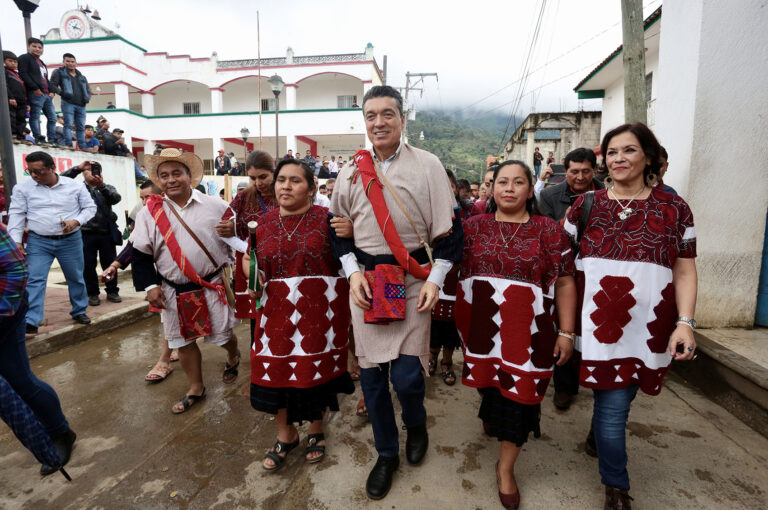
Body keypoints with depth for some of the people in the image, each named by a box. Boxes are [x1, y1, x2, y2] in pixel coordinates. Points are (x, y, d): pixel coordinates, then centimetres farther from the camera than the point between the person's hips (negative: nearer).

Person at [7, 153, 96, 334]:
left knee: (76, 278, 12)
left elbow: (90, 207, 5)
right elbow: (17, 214, 0)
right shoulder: (23, 187, -1)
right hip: (38, 241, 0)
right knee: (34, 280, -8)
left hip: (71, 240, 1)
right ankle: (30, 322, -4)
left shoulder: (74, 186, -2)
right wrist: (15, 240, -9)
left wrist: (77, 221, -13)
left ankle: (79, 311, 30)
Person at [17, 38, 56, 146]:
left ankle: (52, 140, 7)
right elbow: (23, 74, -8)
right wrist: (35, 88, -17)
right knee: (35, 117, -6)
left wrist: (51, 91, 10)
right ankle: (38, 139, -8)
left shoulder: (42, 63, 28)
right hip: (35, 94, -8)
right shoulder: (24, 58, 3)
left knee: (52, 118, 5)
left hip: (47, 94, 8)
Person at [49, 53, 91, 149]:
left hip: (81, 105, 4)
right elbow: (52, 85, 3)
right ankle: (68, 144, -18)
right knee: (68, 124, -12)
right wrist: (61, 92, -16)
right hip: (68, 103, -4)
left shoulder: (82, 77, 24)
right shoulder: (59, 72, 11)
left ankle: (82, 146, 7)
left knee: (81, 126, 4)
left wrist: (87, 98, 2)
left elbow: (88, 90, 25)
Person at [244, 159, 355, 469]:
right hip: (278, 312, 3)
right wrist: (249, 267, -4)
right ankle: (286, 434, 35)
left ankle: (316, 430, 38)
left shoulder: (326, 219, -5)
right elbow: (259, 269, 14)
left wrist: (349, 234, -18)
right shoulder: (264, 223, 6)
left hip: (320, 310, -2)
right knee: (275, 371, 8)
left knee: (316, 371, 11)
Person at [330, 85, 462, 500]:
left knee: (406, 375, -5)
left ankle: (416, 426, 33)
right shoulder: (351, 171, 8)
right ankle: (386, 453, 32)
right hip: (366, 281, 3)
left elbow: (447, 229, -1)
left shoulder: (427, 166, 0)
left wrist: (435, 279, -7)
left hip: (413, 281, -3)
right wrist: (353, 272, -1)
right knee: (371, 373, 8)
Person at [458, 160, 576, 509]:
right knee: (487, 382, 16)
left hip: (528, 332, -1)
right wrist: (460, 324, 2)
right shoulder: (473, 227, 2)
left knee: (518, 394, 7)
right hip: (481, 328, 2)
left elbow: (565, 283, 1)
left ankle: (506, 467, 27)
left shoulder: (550, 231, -1)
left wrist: (567, 332, -2)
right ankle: (490, 414, 52)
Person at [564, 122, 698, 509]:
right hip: (600, 323, -1)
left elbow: (684, 271, 3)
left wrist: (685, 322, -7)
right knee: (613, 407, 1)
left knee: (612, 402, 14)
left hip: (648, 325, 1)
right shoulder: (585, 206, 2)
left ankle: (598, 435, 46)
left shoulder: (673, 208, 3)